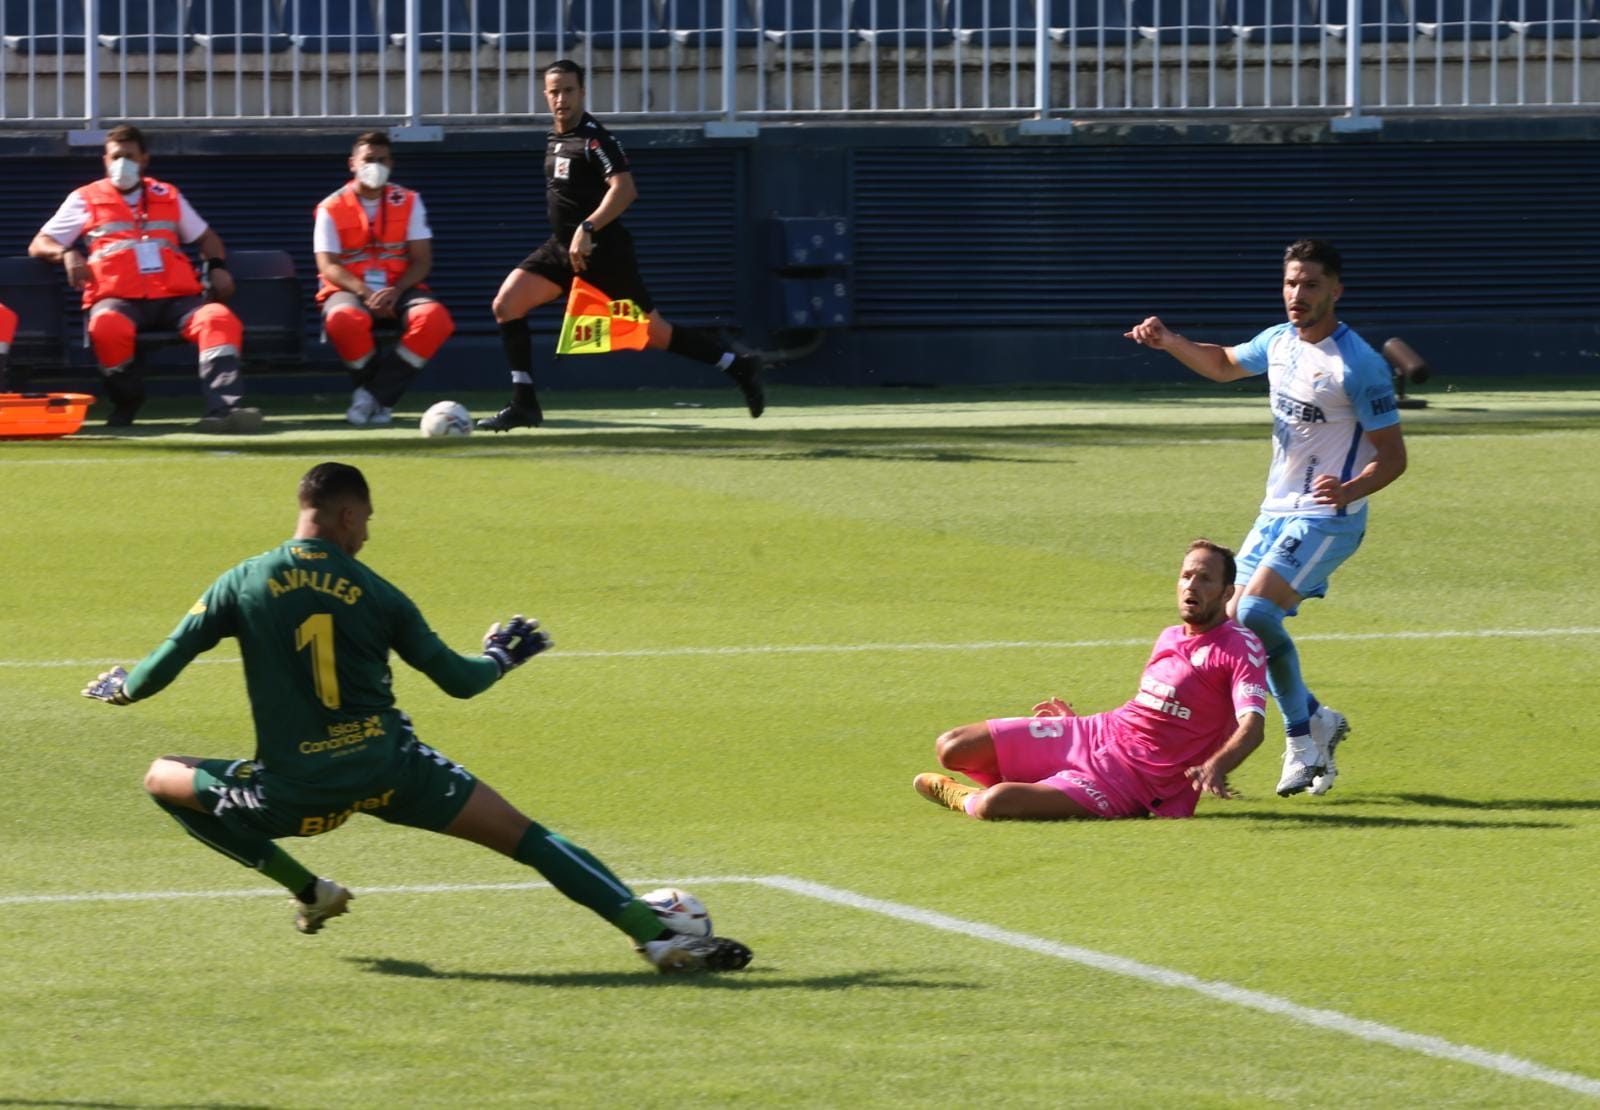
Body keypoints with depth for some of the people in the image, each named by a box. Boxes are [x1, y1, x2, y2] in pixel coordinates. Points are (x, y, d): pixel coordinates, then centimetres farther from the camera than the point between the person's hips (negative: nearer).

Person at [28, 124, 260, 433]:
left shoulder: (168, 197, 26)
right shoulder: (85, 199, 18)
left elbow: (206, 237, 33)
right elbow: (38, 245, 15)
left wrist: (216, 267, 10)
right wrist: (66, 253, -9)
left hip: (175, 295, 2)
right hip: (117, 298, -2)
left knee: (220, 318, -30)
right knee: (107, 325, -40)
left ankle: (223, 409, -46)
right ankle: (126, 404, -15)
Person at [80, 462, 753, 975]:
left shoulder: (243, 584, 2)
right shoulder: (375, 594, 2)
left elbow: (164, 665, 2)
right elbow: (457, 680, 8)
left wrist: (120, 688, 24)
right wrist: (502, 657, 29)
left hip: (293, 788, 0)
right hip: (387, 769, 0)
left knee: (163, 780, 24)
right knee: (524, 837, 4)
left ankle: (306, 892, 27)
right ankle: (656, 935, -9)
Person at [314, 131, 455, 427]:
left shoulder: (408, 202, 8)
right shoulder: (332, 208, 1)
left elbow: (422, 260, 2)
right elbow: (328, 266, -8)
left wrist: (395, 291, -18)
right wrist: (366, 292, -25)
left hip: (398, 289, 2)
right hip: (349, 290, -2)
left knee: (435, 317, -32)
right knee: (344, 320, -40)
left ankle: (374, 396, -25)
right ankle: (380, 398, -16)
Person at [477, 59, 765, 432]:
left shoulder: (595, 138, -15)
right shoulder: (553, 139, 12)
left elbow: (624, 188, -27)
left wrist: (587, 229, -35)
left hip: (602, 250, -8)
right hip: (563, 247, 8)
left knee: (653, 334, -2)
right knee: (505, 306, -8)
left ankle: (738, 368, 13)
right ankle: (524, 405, -6)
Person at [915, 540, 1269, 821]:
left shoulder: (1240, 648, -12)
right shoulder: (1169, 638, 13)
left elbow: (1252, 724, -25)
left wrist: (1215, 768, -46)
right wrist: (1074, 720, 29)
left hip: (1130, 782, -8)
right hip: (1092, 735, 8)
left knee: (993, 805, -26)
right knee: (951, 748, 0)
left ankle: (964, 799, 10)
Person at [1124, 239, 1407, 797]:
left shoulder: (1360, 365, -17)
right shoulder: (1278, 343, 6)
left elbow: (1393, 456, -15)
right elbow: (1223, 363, 28)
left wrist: (1350, 489, -34)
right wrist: (1169, 342, 11)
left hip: (1326, 517, -8)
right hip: (1276, 513, 8)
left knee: (1255, 611, -24)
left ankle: (1303, 731, -8)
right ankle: (1317, 723, 22)